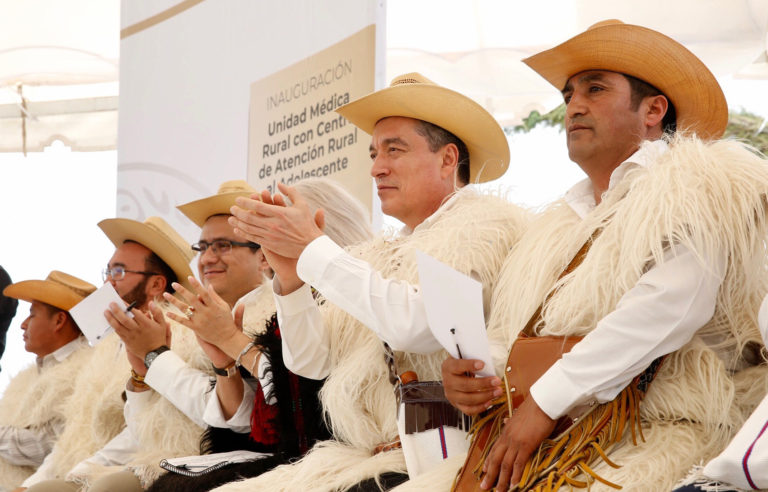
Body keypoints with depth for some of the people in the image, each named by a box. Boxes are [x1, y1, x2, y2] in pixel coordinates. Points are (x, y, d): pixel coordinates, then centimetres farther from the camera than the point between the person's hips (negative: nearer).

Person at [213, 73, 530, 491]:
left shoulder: (488, 226, -3)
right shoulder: (376, 255, 19)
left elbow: (417, 326, -20)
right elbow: (310, 361, 16)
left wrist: (312, 248, -11)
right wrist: (290, 275, -1)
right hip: (357, 455, 7)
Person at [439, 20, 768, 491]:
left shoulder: (699, 184, -1)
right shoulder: (557, 226, 23)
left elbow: (674, 301, -19)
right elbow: (506, 339, 20)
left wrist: (546, 400, -19)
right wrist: (467, 371, -5)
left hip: (658, 438, -6)